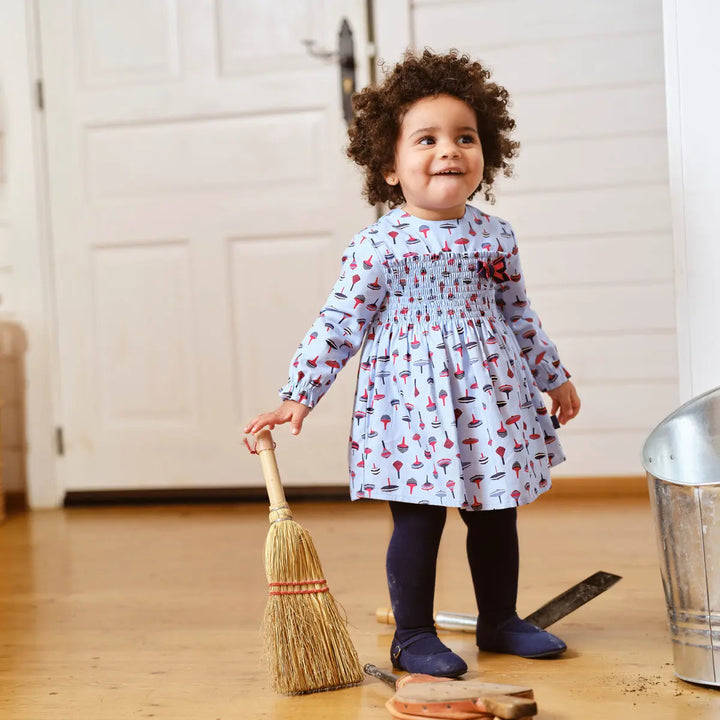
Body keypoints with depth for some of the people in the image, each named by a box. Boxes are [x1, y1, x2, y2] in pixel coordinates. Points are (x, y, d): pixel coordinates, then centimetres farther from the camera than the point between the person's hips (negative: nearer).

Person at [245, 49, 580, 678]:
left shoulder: (496, 237, 5)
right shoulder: (379, 246, -9)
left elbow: (518, 315, 17)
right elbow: (339, 324, -7)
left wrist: (554, 377, 23)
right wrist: (299, 394, -11)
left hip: (492, 397, 5)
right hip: (411, 399, -5)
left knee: (497, 516, 14)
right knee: (417, 521, -1)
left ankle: (500, 620, 31)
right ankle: (414, 635, 14)